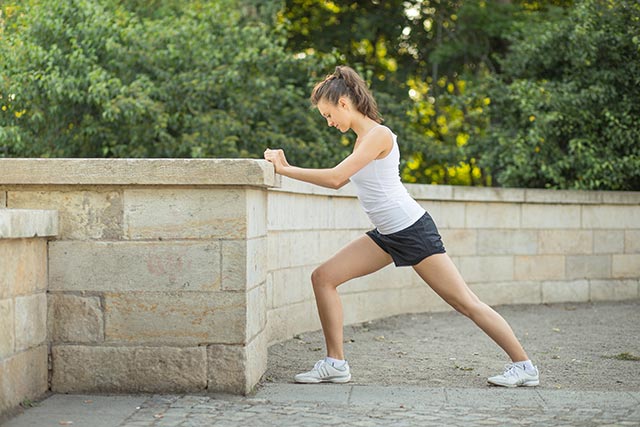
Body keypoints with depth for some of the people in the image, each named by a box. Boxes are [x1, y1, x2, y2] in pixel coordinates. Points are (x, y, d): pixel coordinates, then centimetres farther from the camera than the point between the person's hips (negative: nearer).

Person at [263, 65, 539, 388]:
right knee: (323, 277, 1)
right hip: (387, 235, 10)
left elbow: (335, 177, -25)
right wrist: (287, 168, 9)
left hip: (412, 230, -10)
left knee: (465, 302, -5)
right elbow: (337, 182, 17)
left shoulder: (377, 135, -17)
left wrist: (285, 170, -18)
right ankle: (335, 363, 4)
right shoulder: (363, 138, 12)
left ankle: (524, 366, 4)